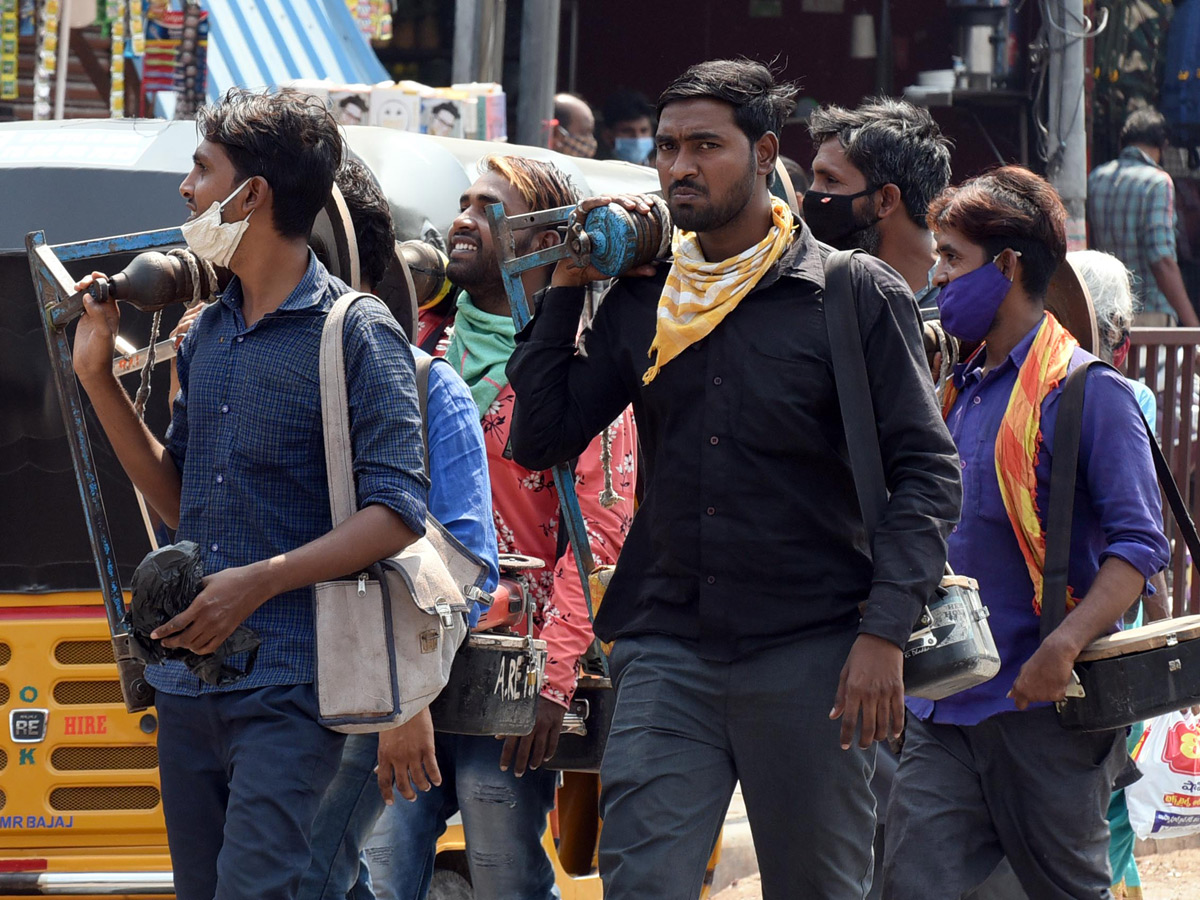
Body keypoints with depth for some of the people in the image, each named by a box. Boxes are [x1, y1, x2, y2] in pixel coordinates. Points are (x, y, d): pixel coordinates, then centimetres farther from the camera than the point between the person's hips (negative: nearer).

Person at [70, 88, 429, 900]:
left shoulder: (357, 332, -6)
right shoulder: (208, 336, 16)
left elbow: (398, 513, -13)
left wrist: (259, 582, -21)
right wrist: (99, 377, 14)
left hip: (288, 684, -7)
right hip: (189, 677, 8)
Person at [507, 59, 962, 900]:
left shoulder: (856, 294, -1)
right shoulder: (641, 300, 10)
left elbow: (926, 470, -4)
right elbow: (541, 437, 8)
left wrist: (885, 632, -14)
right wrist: (568, 287, 5)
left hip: (809, 655, -3)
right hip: (667, 651, 3)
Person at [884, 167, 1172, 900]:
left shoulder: (1087, 390, -8)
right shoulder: (961, 392, 16)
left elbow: (1139, 544, -14)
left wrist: (1062, 649, -27)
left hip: (1041, 705, -7)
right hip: (943, 712, 7)